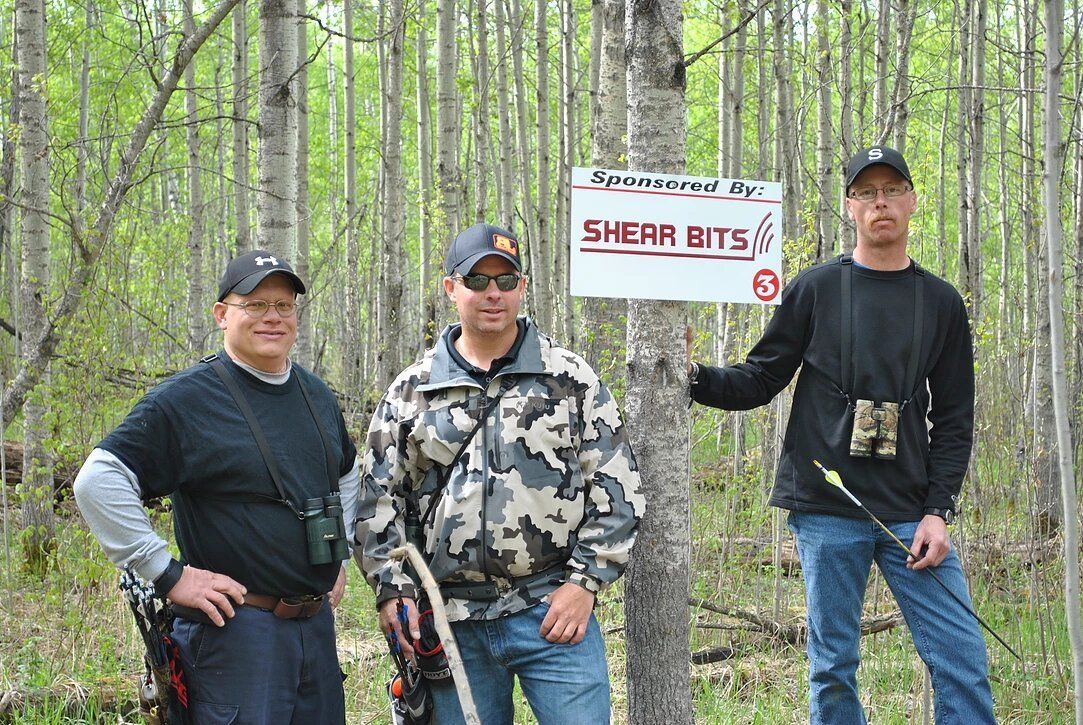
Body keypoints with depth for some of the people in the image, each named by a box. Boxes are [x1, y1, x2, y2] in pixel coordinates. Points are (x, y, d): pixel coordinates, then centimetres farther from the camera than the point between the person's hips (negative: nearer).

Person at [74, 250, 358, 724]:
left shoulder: (317, 396, 13)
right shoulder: (186, 400, -10)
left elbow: (347, 474, 32)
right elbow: (97, 482, -17)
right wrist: (168, 574, -17)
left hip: (317, 627, 7)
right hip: (235, 628, -7)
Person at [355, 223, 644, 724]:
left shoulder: (571, 379, 5)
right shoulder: (410, 392, 9)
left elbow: (618, 489, 3)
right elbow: (378, 501, 10)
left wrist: (585, 581, -5)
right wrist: (393, 588, -1)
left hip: (554, 612, -2)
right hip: (455, 624, 2)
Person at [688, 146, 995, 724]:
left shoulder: (941, 303, 10)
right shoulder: (816, 290, 6)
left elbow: (954, 418, 9)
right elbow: (758, 382, 8)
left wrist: (938, 511, -2)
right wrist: (694, 376, -11)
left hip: (911, 513, 1)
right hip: (827, 509, -1)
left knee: (962, 659, -5)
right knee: (834, 668, 3)